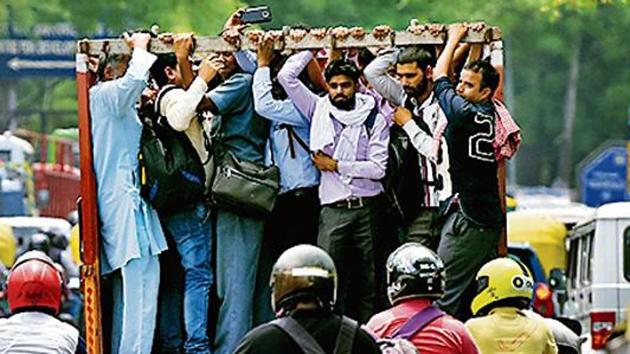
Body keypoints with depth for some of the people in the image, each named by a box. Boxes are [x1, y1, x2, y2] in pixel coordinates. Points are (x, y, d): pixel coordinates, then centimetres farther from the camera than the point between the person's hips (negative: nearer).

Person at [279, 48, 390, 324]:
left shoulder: (374, 118, 4)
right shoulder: (318, 109, 8)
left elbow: (378, 167, -3)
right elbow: (287, 76, 1)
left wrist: (336, 165, -4)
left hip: (367, 208, 0)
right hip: (333, 209, 0)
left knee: (369, 283, 3)